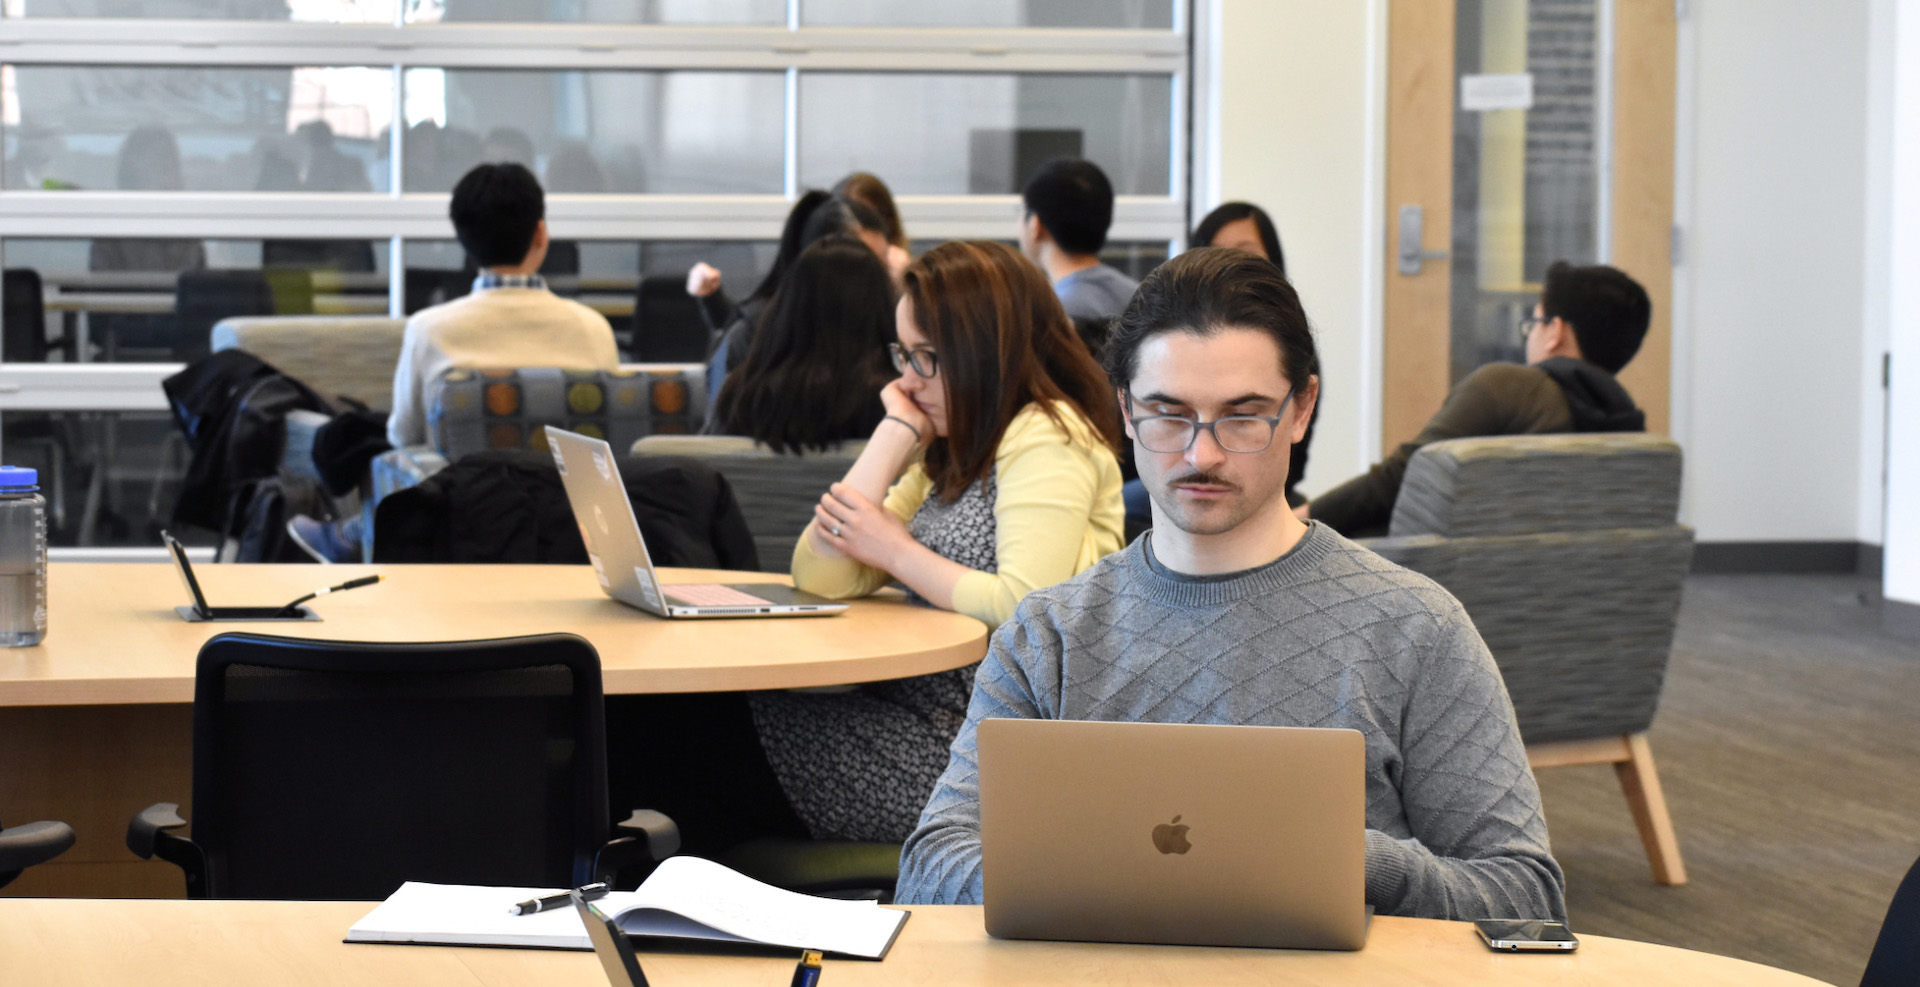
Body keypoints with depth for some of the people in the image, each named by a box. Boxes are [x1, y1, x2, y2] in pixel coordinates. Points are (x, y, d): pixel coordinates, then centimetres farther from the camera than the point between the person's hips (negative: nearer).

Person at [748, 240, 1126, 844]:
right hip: (929, 715, 9)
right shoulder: (952, 454, 18)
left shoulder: (1049, 442, -10)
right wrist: (896, 432, 4)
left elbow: (1023, 607, -25)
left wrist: (893, 549, -10)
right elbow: (819, 577, 7)